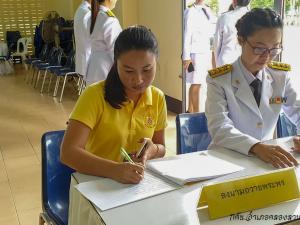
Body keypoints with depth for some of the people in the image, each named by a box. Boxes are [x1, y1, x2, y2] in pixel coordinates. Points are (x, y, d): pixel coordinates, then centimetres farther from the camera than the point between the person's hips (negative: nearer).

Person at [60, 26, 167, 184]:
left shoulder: (158, 98, -1)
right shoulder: (95, 95, -14)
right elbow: (68, 153, -21)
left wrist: (153, 150, -12)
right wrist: (114, 170, -35)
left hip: (140, 184, 3)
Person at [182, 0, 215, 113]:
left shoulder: (207, 10, 14)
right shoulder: (190, 11, -6)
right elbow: (187, 34, -10)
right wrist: (186, 56, -14)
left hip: (206, 51, 6)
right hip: (195, 52, -6)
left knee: (195, 83, 11)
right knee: (196, 83, -6)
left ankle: (190, 110, 22)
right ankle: (196, 113, 3)